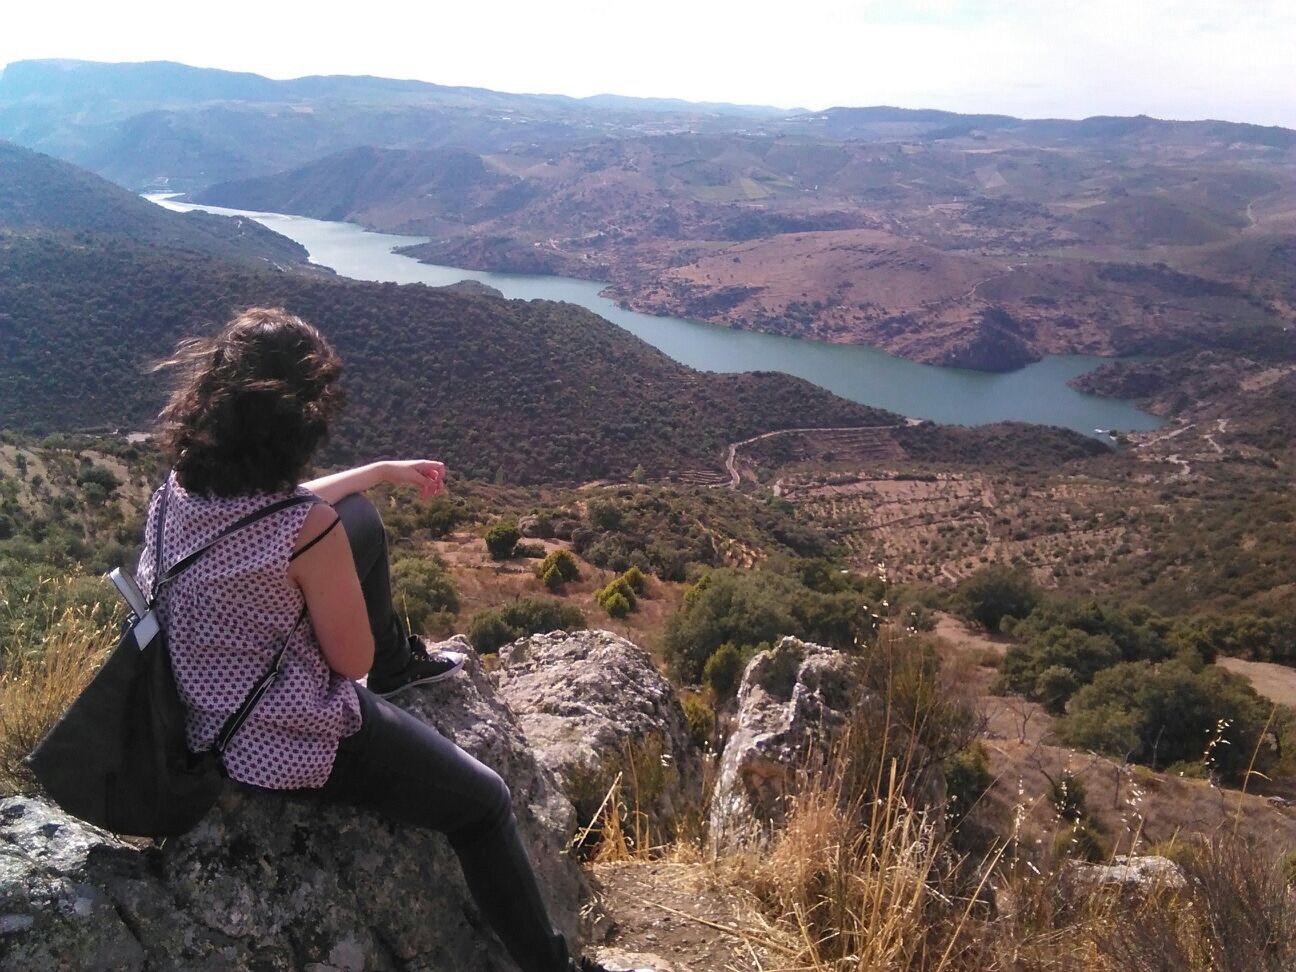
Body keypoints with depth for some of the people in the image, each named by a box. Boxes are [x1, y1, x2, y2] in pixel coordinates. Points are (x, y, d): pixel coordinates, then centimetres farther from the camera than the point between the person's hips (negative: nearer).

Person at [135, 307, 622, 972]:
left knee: (362, 520, 18)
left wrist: (384, 472, 18)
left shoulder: (181, 483, -8)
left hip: (201, 708, 8)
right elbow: (351, 660, -17)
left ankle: (401, 664, 40)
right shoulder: (311, 532, -31)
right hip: (289, 742, -8)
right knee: (484, 803, 11)